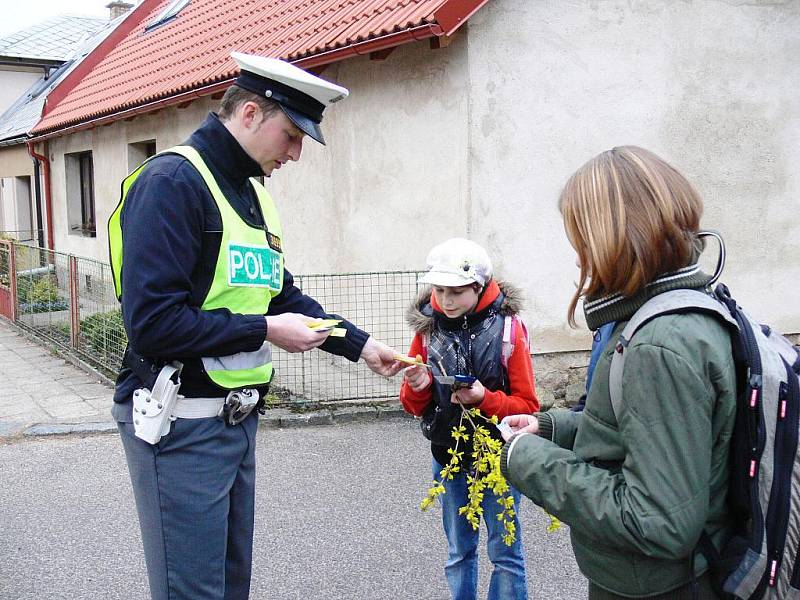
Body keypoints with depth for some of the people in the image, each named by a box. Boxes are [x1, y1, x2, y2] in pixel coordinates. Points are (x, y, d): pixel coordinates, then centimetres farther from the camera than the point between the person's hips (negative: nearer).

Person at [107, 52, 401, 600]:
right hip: (183, 424, -9)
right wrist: (263, 331, -18)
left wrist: (360, 345, 11)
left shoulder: (252, 193, 12)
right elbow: (152, 323, -25)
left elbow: (283, 295, 19)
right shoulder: (173, 181, -17)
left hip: (238, 418, 9)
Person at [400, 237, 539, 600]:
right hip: (447, 455, 4)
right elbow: (414, 406, 3)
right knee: (458, 552, 18)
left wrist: (485, 398, -26)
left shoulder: (507, 326, -13)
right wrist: (417, 388, -18)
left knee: (504, 551, 11)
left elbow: (527, 405, -10)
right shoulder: (428, 326, -3)